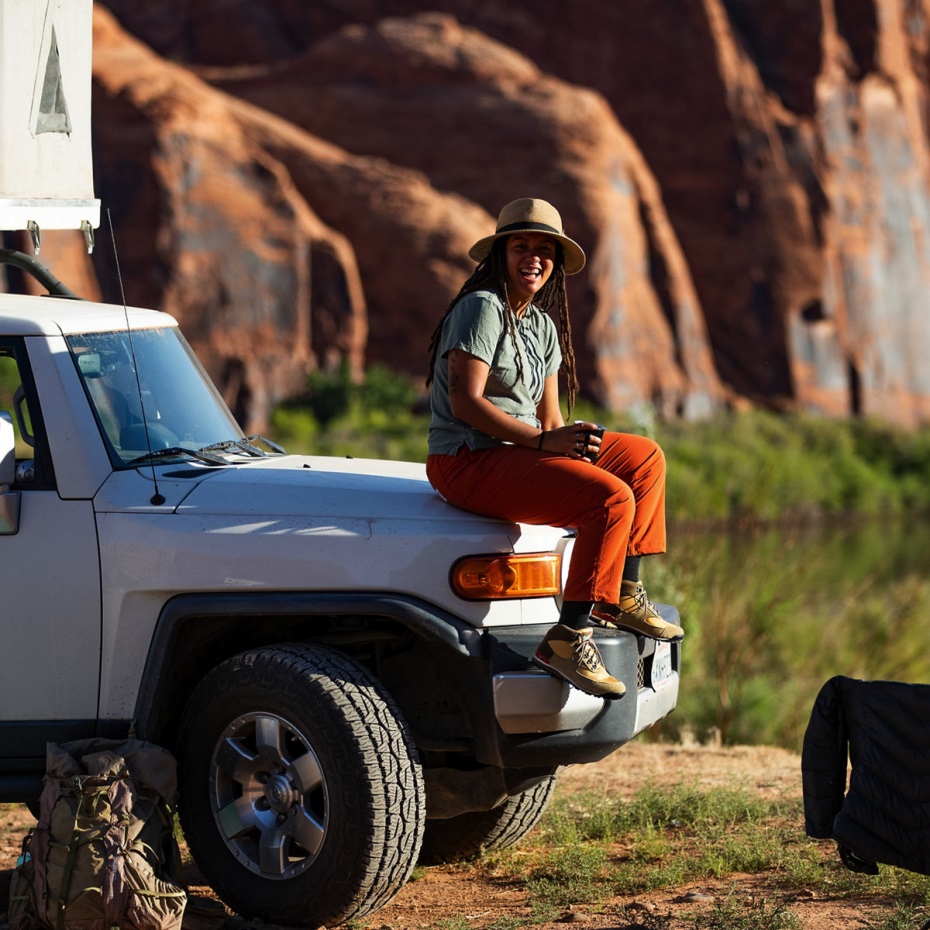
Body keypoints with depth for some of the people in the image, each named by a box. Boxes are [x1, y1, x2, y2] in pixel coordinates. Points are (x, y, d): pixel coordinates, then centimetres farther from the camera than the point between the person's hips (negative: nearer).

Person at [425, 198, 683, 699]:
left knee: (645, 457, 13)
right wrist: (544, 440, -25)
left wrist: (573, 443, -6)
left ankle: (623, 595, 13)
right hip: (468, 463, -10)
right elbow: (465, 402, -20)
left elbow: (549, 418, 16)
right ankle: (568, 639, -29)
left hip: (519, 452, 10)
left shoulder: (544, 328, 17)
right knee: (611, 497, -26)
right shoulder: (481, 309, -11)